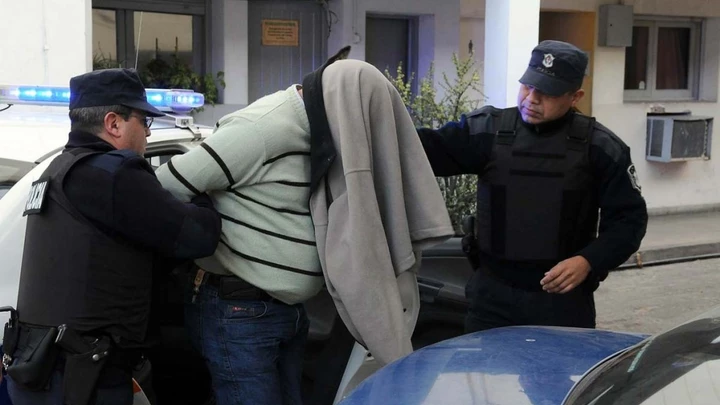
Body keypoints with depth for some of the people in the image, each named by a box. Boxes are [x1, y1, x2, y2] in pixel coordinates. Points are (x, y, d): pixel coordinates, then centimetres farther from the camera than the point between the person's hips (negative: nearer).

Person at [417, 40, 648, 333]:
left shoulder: (600, 148, -2)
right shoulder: (487, 130, -1)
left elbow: (629, 217, 1)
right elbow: (429, 149, -12)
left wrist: (589, 261, -14)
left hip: (565, 299, 0)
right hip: (493, 294, 1)